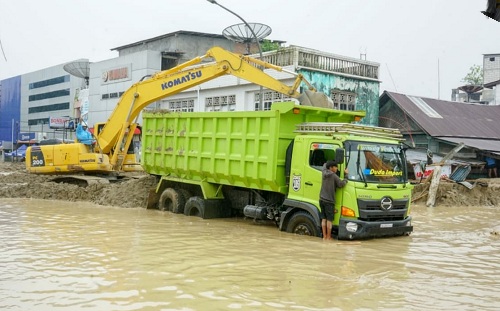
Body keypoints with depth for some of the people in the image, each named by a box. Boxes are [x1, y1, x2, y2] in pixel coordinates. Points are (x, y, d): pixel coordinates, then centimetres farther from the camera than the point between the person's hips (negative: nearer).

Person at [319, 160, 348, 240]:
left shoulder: (324, 173, 7)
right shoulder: (334, 176, -11)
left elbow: (325, 165, 26)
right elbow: (341, 184, -13)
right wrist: (346, 175, -4)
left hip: (322, 200, 6)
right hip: (329, 201, -6)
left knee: (324, 219, 9)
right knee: (329, 220, 0)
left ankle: (324, 236, 13)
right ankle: (328, 237, 3)